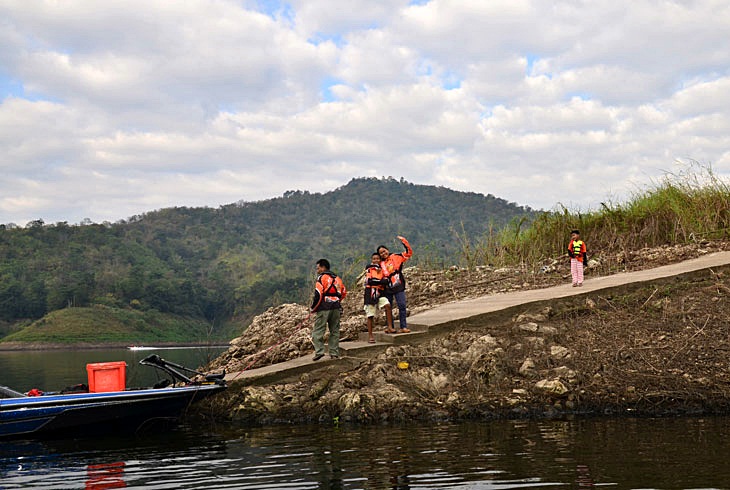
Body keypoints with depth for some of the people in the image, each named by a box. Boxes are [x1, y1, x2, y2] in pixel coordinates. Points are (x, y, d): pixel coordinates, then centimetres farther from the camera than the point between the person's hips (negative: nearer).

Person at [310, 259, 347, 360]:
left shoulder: (321, 278, -6)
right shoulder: (337, 278, 16)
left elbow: (318, 294, -14)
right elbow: (344, 293, 19)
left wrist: (313, 308, -4)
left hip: (324, 308, -6)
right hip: (336, 308, 6)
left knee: (318, 330, -4)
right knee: (334, 331, 10)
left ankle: (319, 351, -15)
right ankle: (334, 353, 9)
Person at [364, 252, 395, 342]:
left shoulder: (382, 270, 16)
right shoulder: (369, 269, 3)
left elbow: (386, 281, 2)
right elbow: (369, 281, -12)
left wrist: (375, 280, -12)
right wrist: (380, 281, -9)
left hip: (380, 293, 3)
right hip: (370, 293, -3)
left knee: (387, 305, -22)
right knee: (370, 316, -1)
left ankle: (389, 327, -17)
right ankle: (370, 336, 5)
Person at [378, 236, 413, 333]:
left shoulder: (396, 257, 5)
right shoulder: (380, 264, 8)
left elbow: (409, 253, 3)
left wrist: (403, 241, -4)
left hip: (398, 286, -2)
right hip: (387, 288, 2)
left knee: (402, 306, -7)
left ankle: (403, 327, -4)